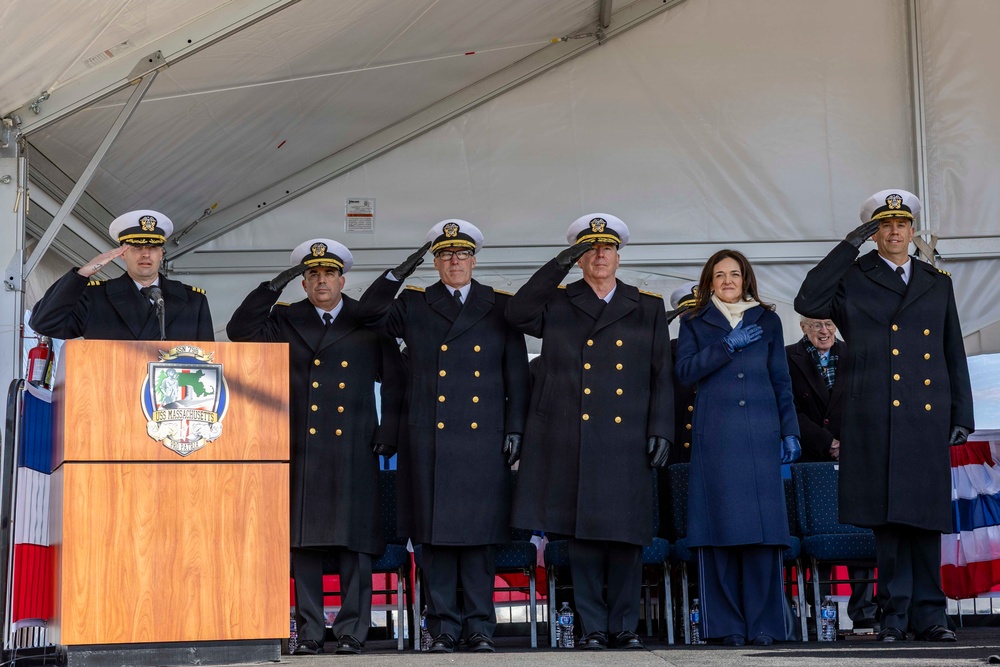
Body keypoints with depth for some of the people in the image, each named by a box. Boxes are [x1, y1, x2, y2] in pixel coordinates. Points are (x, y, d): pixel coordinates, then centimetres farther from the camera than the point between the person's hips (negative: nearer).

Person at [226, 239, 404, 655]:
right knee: (303, 542, 0)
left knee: (355, 542, -3)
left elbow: (393, 381, 10)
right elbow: (240, 331, -1)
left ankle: (352, 632, 1)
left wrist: (389, 430, 2)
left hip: (355, 449, -1)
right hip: (303, 448, 1)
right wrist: (275, 285, -5)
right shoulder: (286, 321, 12)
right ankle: (309, 632, 5)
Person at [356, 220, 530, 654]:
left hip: (483, 440, 0)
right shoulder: (413, 305, 11)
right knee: (433, 534, 0)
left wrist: (515, 428, 2)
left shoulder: (500, 307, 11)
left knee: (480, 533, 1)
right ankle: (443, 627, 7)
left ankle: (479, 627, 7)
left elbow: (517, 373, 9)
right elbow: (370, 314, -7)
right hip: (429, 440, 0)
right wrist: (401, 272, -10)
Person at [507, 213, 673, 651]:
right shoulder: (557, 305, 11)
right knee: (582, 535, 1)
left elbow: (661, 376, 9)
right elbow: (516, 314, -10)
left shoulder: (648, 308, 13)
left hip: (626, 442, 0)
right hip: (572, 441, 0)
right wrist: (559, 265, -11)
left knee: (626, 539, 1)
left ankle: (624, 627, 11)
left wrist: (661, 431, 0)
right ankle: (593, 628, 9)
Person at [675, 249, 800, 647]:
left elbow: (781, 380, 15)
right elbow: (685, 371, -1)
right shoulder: (694, 323, 13)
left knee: (762, 526, -5)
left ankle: (762, 624, 0)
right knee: (720, 526, -4)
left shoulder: (767, 320, 17)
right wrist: (728, 346, -8)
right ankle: (727, 625, 1)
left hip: (760, 434, 1)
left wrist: (789, 431, 8)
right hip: (715, 435, -1)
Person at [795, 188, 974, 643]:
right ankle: (895, 614, 3)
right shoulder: (853, 280, 8)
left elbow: (955, 355, 18)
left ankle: (928, 614, 10)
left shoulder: (937, 283, 18)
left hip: (928, 418, 3)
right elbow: (807, 304, -12)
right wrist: (848, 247, -10)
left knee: (926, 518, 4)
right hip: (876, 418, -3)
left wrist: (962, 415, 11)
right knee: (888, 518, -4)